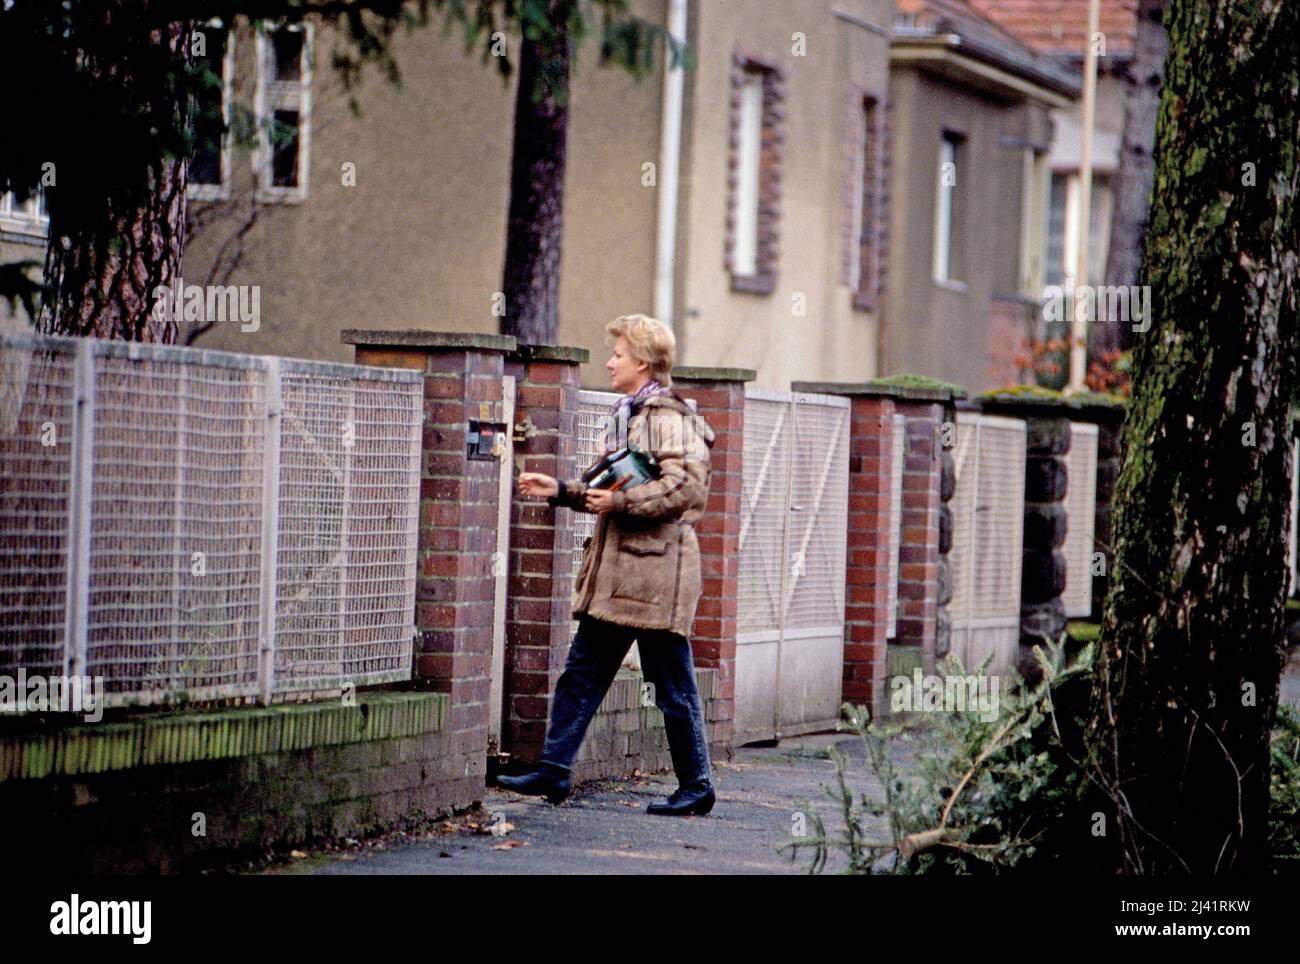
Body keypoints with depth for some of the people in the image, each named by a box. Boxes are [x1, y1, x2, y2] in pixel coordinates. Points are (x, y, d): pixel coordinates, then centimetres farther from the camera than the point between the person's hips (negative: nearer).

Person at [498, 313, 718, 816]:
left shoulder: (669, 418, -12)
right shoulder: (626, 415, 18)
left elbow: (687, 487, -23)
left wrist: (621, 501, -22)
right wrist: (560, 490, 19)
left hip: (655, 568, -10)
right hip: (615, 568, 10)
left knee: (673, 685, -1)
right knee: (582, 673, 8)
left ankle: (697, 785, 9)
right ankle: (554, 770, 11)